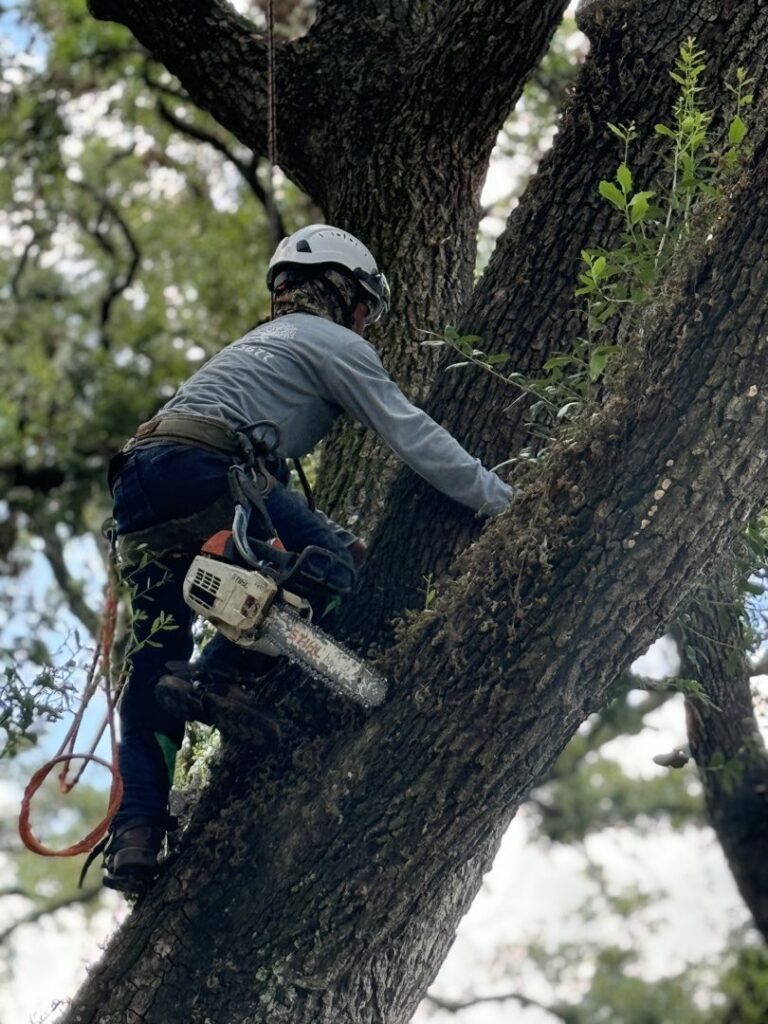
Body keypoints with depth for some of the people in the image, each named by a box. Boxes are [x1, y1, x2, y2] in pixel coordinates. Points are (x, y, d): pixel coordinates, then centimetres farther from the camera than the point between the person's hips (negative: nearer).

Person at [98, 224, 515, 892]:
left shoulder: (265, 341, 38)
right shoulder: (335, 343, 12)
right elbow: (414, 438, 5)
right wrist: (506, 502, 10)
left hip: (136, 486, 9)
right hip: (201, 469, -9)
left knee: (153, 671, 7)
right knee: (338, 569, -5)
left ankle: (135, 836, -6)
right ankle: (212, 680, -14)